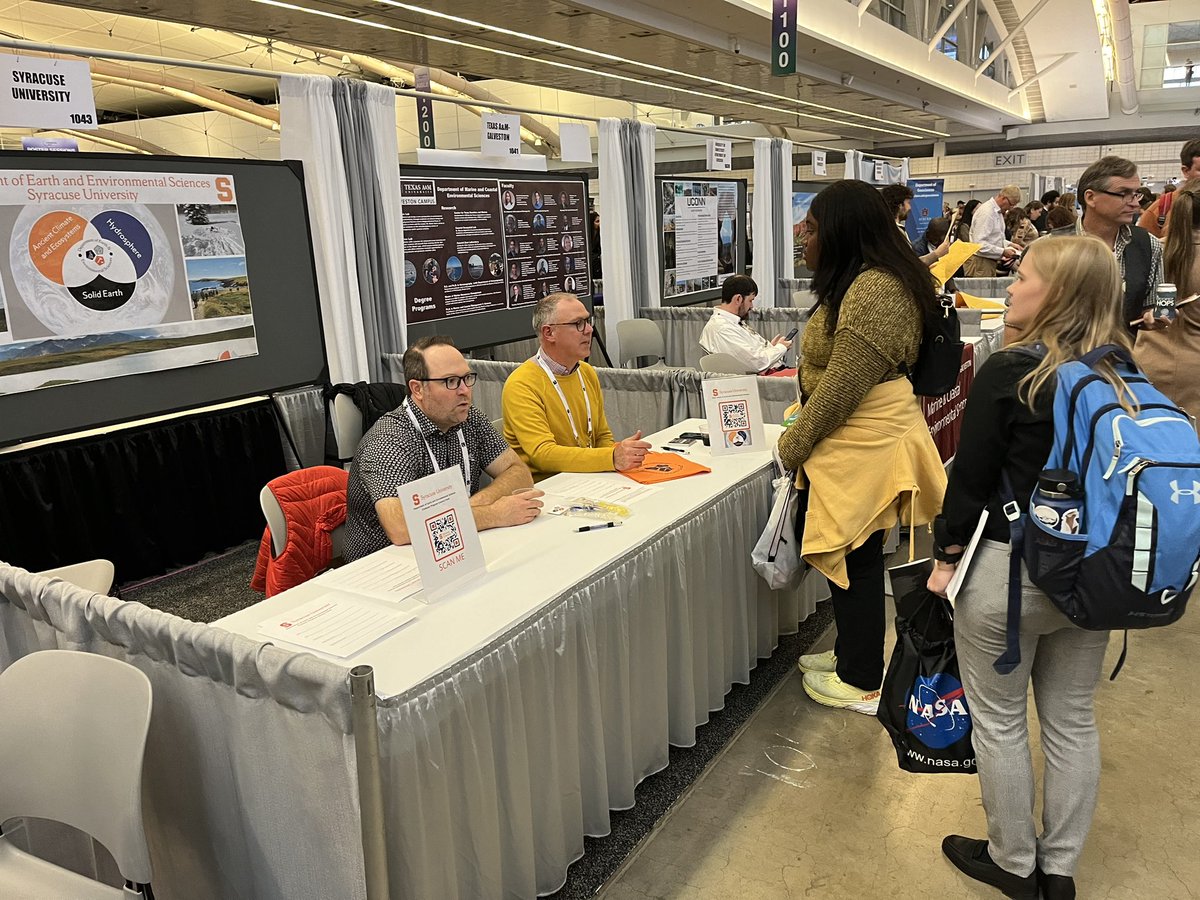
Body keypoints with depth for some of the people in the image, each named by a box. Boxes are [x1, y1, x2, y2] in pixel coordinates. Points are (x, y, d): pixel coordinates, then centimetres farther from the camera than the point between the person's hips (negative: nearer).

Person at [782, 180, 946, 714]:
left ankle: (862, 683, 18)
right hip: (854, 441, 10)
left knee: (855, 557, 2)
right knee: (832, 546, 18)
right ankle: (854, 652, 36)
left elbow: (842, 385, -22)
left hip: (865, 445, -10)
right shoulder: (861, 281, 14)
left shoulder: (872, 290, -21)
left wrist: (793, 445, -13)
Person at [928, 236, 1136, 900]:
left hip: (1007, 571, -6)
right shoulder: (1118, 375, 0)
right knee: (1072, 720, 18)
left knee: (1000, 722, 12)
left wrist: (947, 555, -1)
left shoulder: (1008, 374, -18)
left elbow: (971, 478, -14)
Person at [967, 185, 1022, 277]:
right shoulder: (986, 212, -17)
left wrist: (1009, 245, 9)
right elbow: (979, 244, -24)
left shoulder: (998, 212, 13)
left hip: (990, 261, 10)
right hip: (979, 261, -10)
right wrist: (1003, 252, -22)